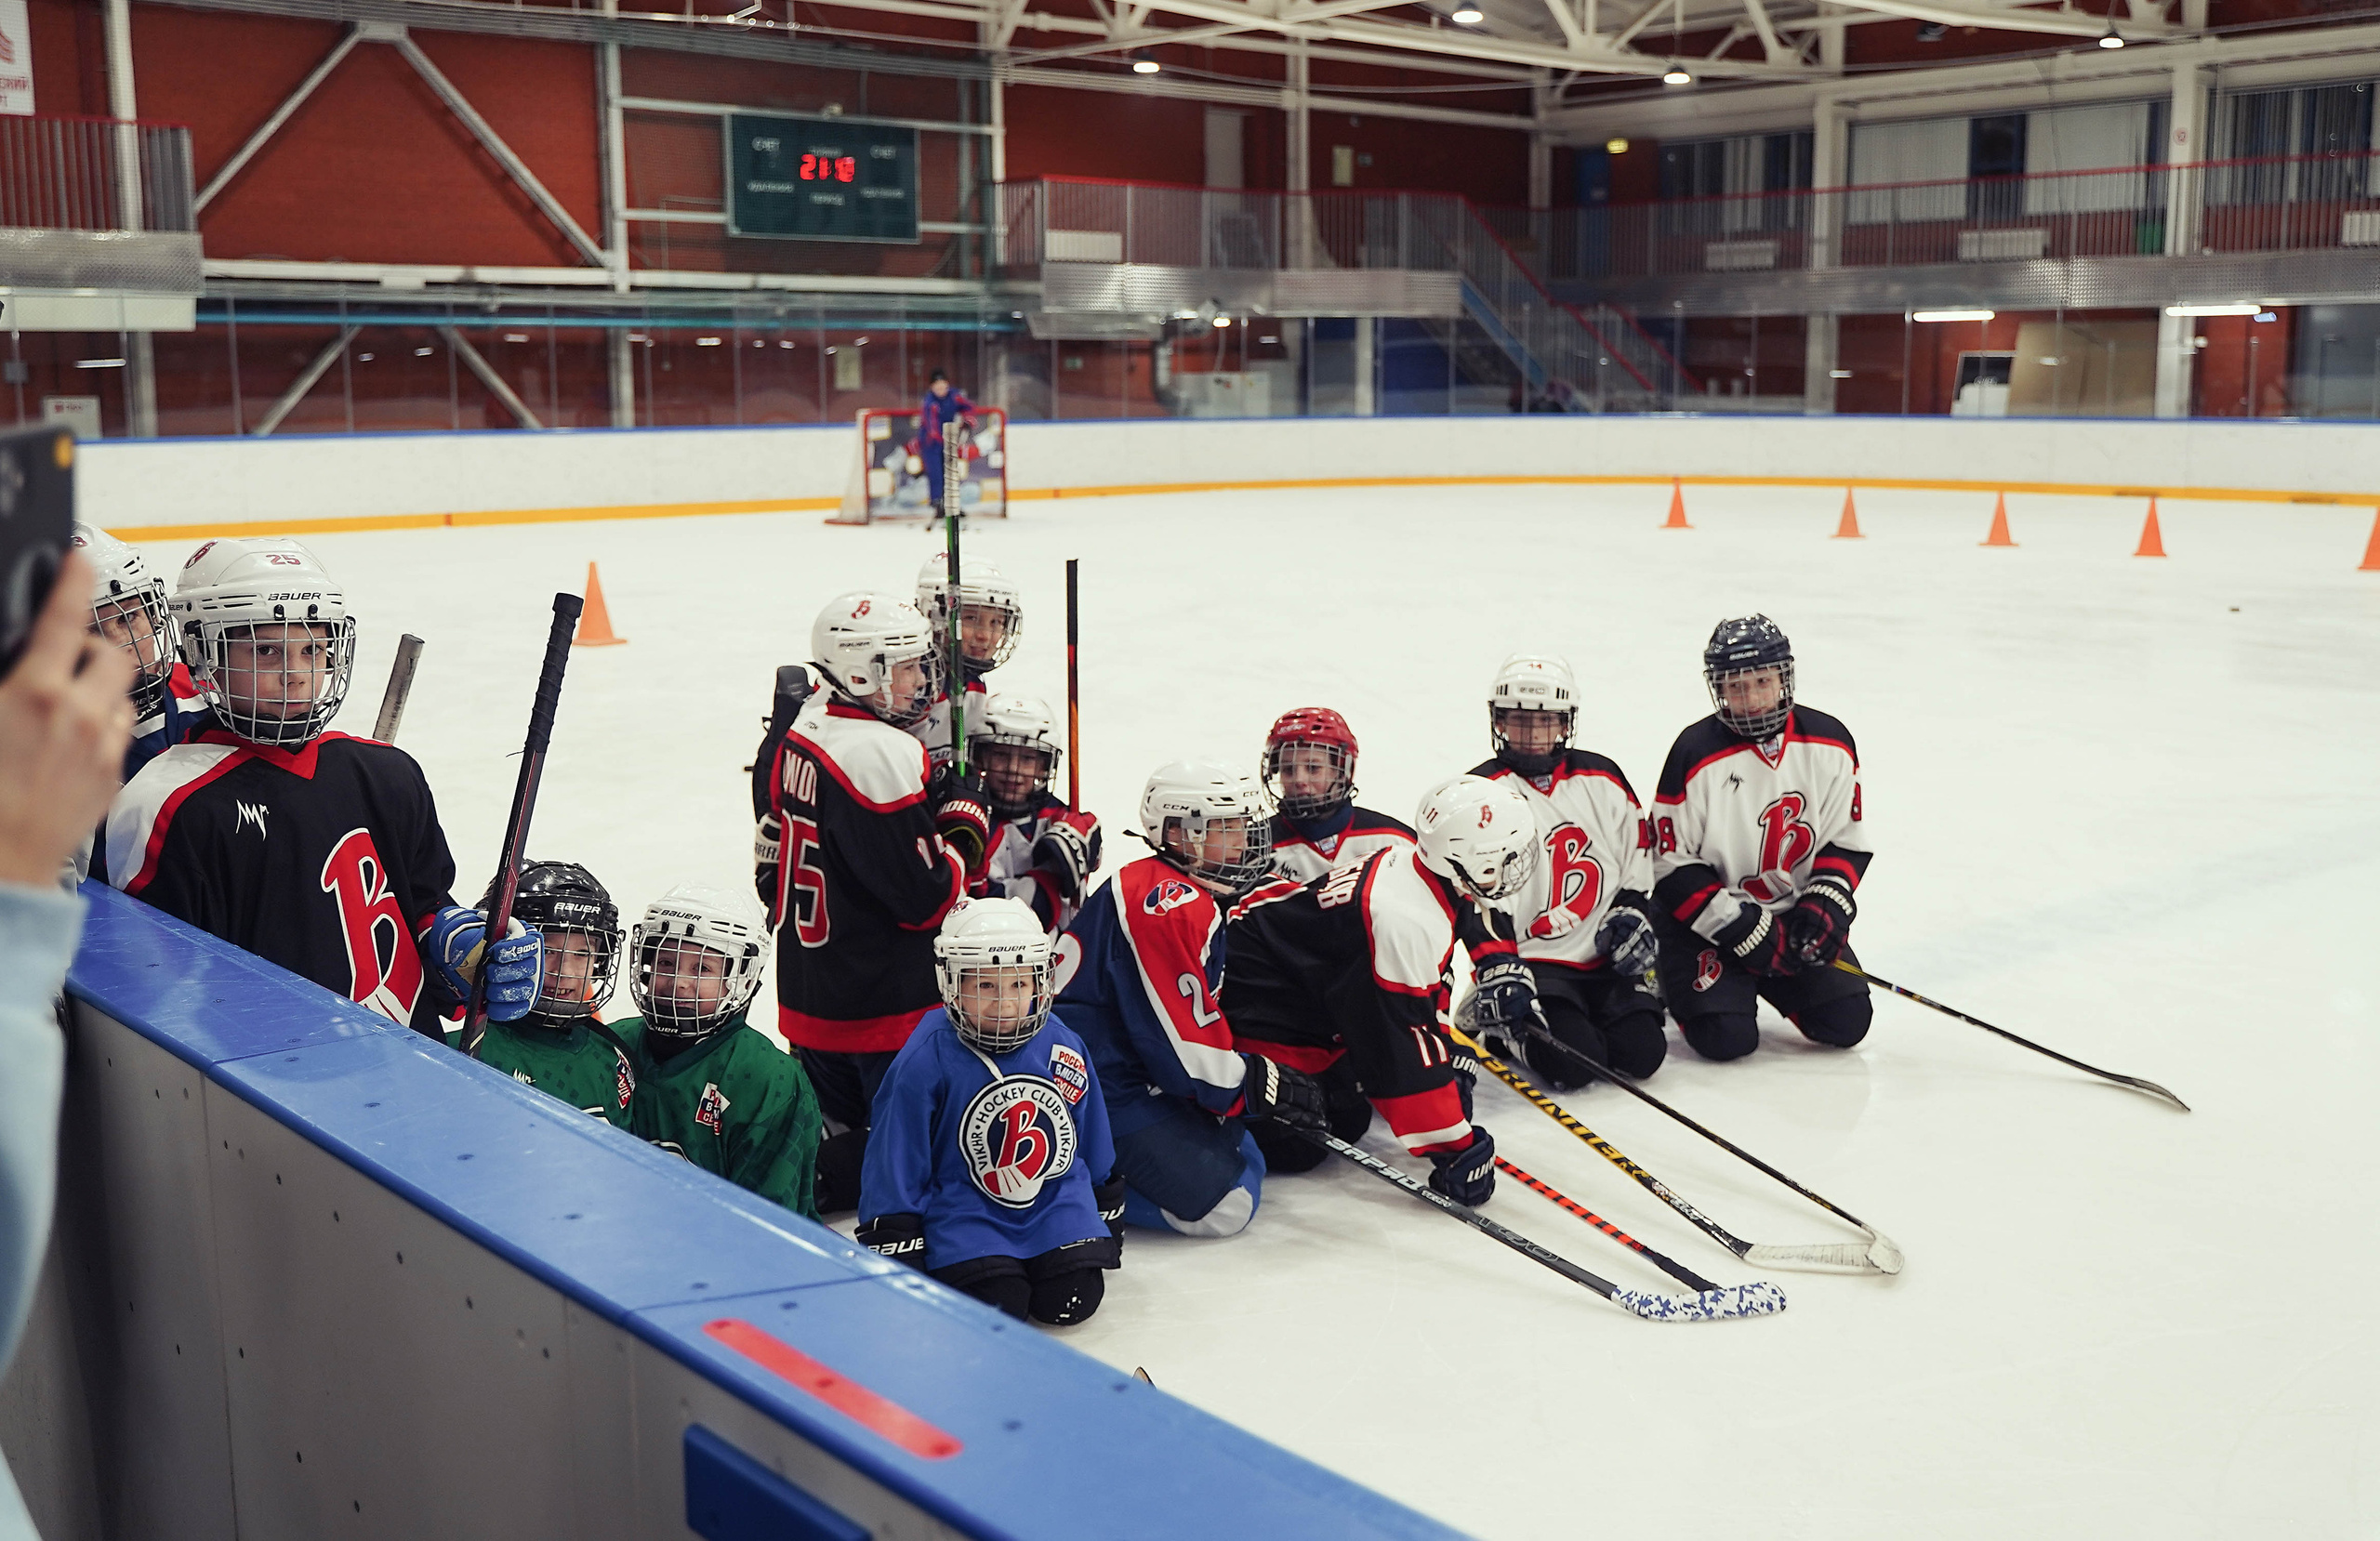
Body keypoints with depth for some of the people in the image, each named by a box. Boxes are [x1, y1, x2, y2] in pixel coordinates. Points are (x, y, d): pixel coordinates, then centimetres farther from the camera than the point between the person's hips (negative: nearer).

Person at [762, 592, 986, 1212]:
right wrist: (967, 825, -8)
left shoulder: (803, 733, 6)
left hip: (808, 991, 9)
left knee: (828, 1121, 21)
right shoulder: (882, 755, -24)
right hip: (884, 1004, -9)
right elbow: (928, 898, -21)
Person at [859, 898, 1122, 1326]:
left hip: (1056, 1202, 4)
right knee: (996, 1306, -20)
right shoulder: (926, 1059, -15)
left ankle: (1035, 1259, 19)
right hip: (965, 1207, -3)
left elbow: (1092, 1143, 12)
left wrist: (1108, 1209, 18)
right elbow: (896, 1161, -9)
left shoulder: (1063, 1047, -2)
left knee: (1072, 1300, -13)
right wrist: (891, 1242, -9)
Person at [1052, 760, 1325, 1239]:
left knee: (1243, 1164, 13)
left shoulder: (1194, 902, 16)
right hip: (1103, 1087, -11)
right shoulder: (1163, 904, -19)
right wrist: (1264, 1086, -10)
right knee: (1224, 1207, -15)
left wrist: (1261, 1076, 13)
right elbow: (1185, 1048, -20)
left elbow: (1203, 1024, 23)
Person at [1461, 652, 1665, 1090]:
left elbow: (1638, 854, 18)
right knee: (1572, 1064, -24)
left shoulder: (1602, 778, 9)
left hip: (1606, 956, 4)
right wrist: (1497, 966, -23)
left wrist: (1631, 914, 0)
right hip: (1530, 961, -4)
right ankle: (1505, 1028, 6)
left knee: (1641, 1053, -14)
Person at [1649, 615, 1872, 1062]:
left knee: (1845, 1023, -7)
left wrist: (1824, 907, -11)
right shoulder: (1696, 754, -18)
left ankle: (1774, 984, 22)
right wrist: (1745, 930, -19)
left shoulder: (1830, 743, -4)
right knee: (1727, 1037, -20)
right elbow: (1673, 866, -15)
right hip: (1705, 919, -4)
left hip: (1795, 913, 5)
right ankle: (1679, 985, 13)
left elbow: (1848, 840, 5)